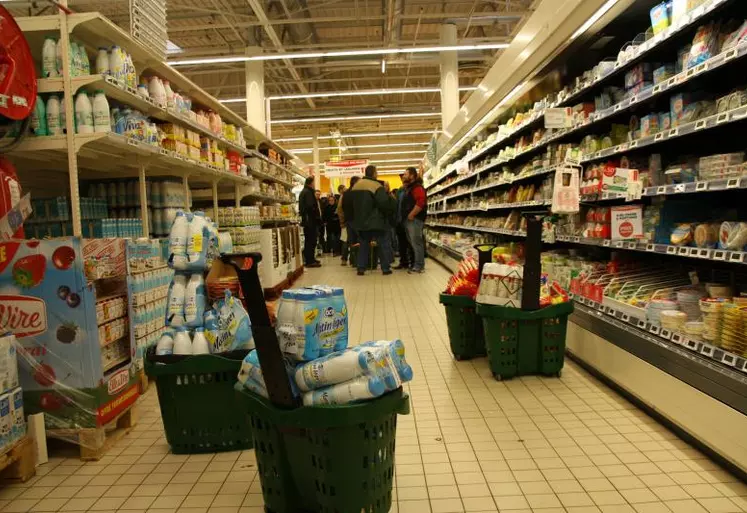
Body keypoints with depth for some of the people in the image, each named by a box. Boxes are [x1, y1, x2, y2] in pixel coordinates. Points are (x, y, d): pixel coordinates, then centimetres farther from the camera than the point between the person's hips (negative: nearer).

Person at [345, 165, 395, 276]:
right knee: (383, 244, 4)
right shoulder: (377, 186, -14)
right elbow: (384, 203, -24)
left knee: (364, 244, 15)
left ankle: (361, 268, 11)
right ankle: (386, 268, 4)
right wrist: (388, 212, -6)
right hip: (376, 221, -6)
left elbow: (347, 203, 14)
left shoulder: (355, 186, 9)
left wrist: (351, 217, 23)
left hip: (361, 222, 6)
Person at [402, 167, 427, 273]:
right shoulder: (409, 188, 21)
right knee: (412, 242, 13)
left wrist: (411, 214, -22)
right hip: (409, 219, 11)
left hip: (414, 219, -11)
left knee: (416, 242, -8)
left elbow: (421, 202, -25)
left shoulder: (417, 187, -12)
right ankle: (415, 263, 20)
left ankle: (419, 266, -4)